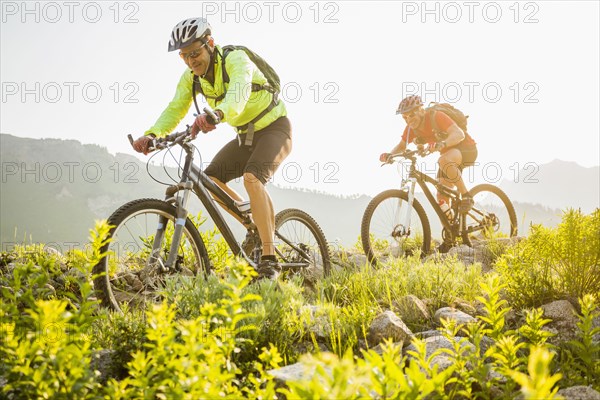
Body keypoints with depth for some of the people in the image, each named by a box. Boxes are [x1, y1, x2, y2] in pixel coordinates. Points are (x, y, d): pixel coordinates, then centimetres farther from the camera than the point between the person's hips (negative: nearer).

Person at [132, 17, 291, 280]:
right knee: (210, 179, -9)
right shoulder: (191, 77, -4)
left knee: (252, 178, -31)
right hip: (245, 136, 7)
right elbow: (175, 110, -12)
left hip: (274, 129, -7)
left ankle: (269, 260, -30)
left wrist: (216, 114, -67)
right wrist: (151, 134, -32)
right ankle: (257, 223, 12)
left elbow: (238, 94, -46)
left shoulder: (236, 60, -26)